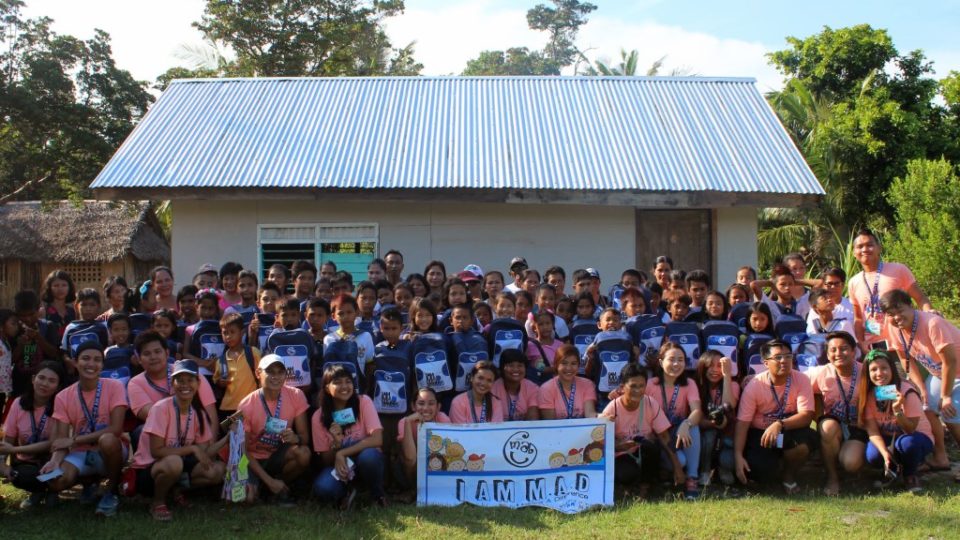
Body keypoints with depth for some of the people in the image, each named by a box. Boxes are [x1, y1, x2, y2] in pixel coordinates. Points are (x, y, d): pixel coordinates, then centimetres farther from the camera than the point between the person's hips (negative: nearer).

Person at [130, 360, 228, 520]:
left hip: (177, 465, 6)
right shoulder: (162, 408, -19)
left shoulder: (199, 413, -1)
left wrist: (227, 438, -17)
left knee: (217, 470, -16)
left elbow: (203, 454, -4)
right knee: (173, 463, -39)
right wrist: (192, 448, -22)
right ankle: (157, 501, -9)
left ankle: (176, 489, 7)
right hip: (146, 470, -6)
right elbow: (156, 451, -22)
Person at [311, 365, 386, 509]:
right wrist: (336, 444, -26)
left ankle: (377, 493, -6)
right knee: (322, 489, -33)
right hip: (337, 464, 1)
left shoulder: (363, 402, -12)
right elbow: (326, 460, -4)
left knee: (368, 455, -38)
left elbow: (377, 440, -23)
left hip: (366, 460, -1)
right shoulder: (318, 417, -7)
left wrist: (342, 453, -27)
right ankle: (346, 492, 4)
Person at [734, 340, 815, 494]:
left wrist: (780, 425, -39)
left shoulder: (801, 380, -13)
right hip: (759, 435, -1)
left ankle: (789, 475, -1)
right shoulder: (754, 385, -15)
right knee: (761, 472, -28)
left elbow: (806, 416, -21)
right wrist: (738, 456, -27)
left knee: (807, 438, -33)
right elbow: (742, 423, -16)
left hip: (789, 434, 2)